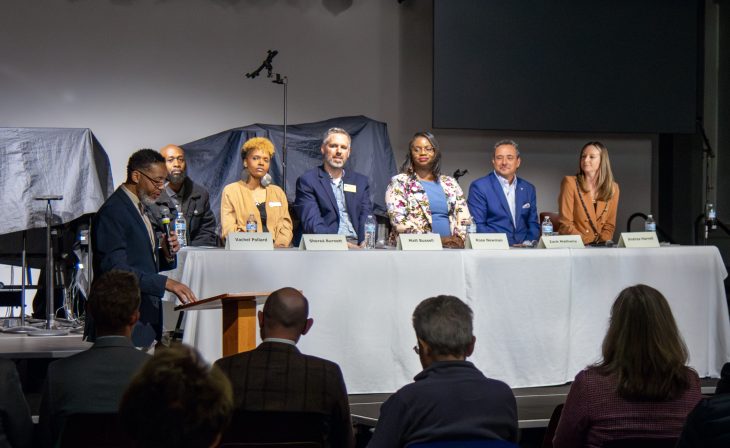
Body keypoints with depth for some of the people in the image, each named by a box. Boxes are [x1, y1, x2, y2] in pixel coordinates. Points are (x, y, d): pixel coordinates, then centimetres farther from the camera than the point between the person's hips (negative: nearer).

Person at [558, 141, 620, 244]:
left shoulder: (613, 188, 9)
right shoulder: (570, 183, -2)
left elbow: (609, 224, 11)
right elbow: (566, 224, -5)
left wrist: (601, 242, -8)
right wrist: (587, 242, -15)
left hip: (601, 247, 3)